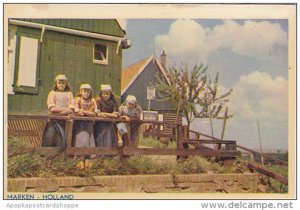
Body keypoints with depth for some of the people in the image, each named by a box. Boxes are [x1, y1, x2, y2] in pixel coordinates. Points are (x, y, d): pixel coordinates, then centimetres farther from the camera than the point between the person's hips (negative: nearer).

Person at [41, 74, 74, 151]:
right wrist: (64, 109, -7)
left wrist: (59, 113, -12)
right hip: (54, 119, -1)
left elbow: (71, 109, 3)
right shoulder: (52, 93, 13)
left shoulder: (69, 94, 17)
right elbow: (52, 108, -1)